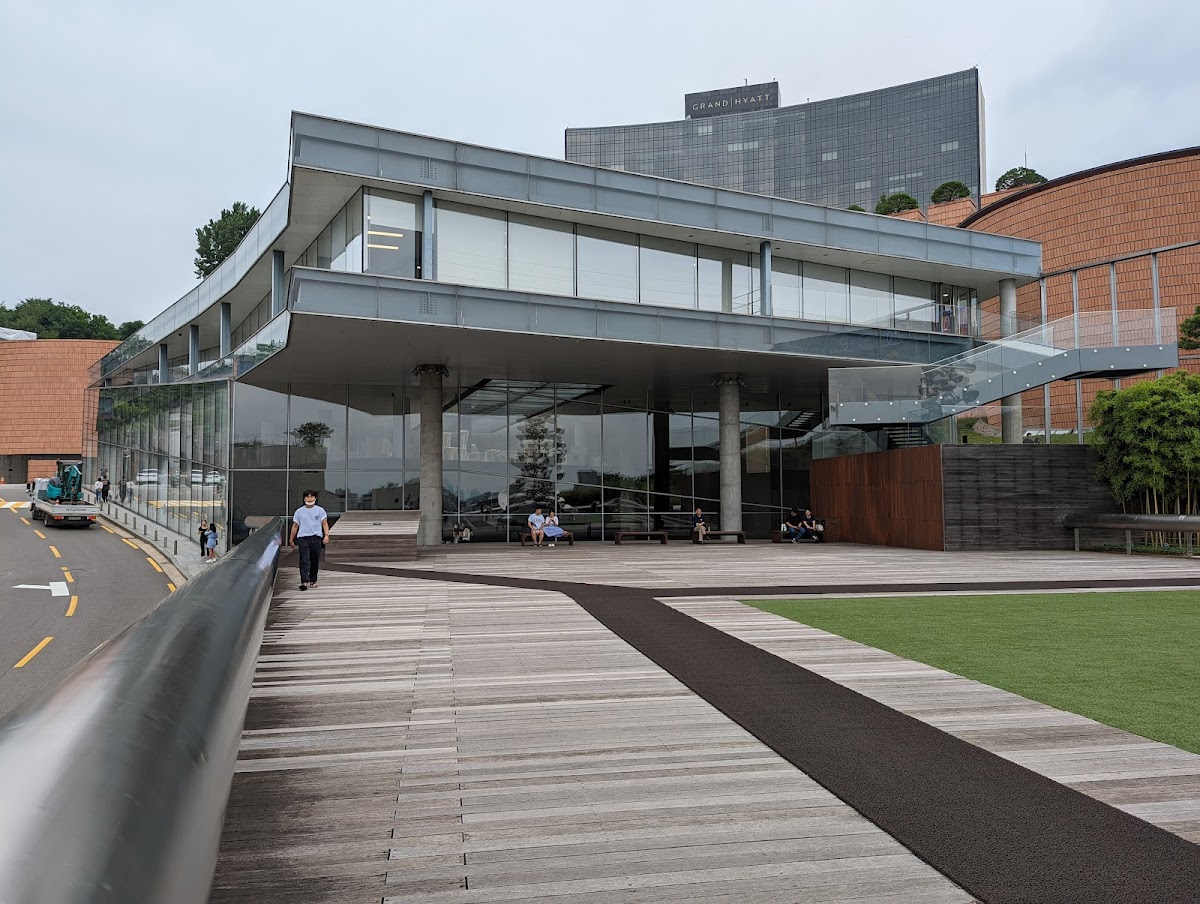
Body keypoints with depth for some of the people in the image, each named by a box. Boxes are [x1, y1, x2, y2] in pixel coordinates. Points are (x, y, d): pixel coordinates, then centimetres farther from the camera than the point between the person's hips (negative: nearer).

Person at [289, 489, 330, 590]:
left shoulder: (320, 510, 8)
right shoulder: (299, 511, 10)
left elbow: (325, 523, 2)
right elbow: (295, 526, 14)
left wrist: (326, 535, -13)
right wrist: (291, 540, 14)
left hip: (316, 538, 1)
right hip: (303, 538, -1)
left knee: (315, 561, 7)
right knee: (304, 561, -12)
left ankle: (313, 581, 20)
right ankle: (304, 582, -21)